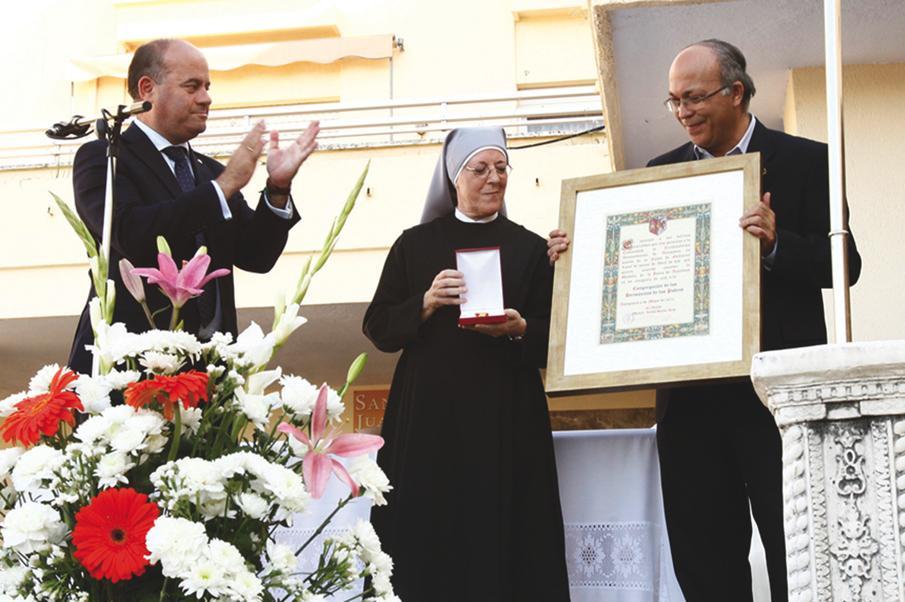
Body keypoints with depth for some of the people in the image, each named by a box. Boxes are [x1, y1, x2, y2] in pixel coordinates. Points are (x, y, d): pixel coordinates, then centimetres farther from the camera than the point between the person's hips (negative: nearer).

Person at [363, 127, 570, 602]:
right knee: (425, 538, -1)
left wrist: (519, 329, -14)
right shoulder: (415, 244, 9)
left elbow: (553, 339, 5)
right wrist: (426, 303, -11)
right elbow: (378, 327, 5)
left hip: (506, 417, 0)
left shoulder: (530, 248, 7)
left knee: (501, 538, -2)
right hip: (426, 413, 1)